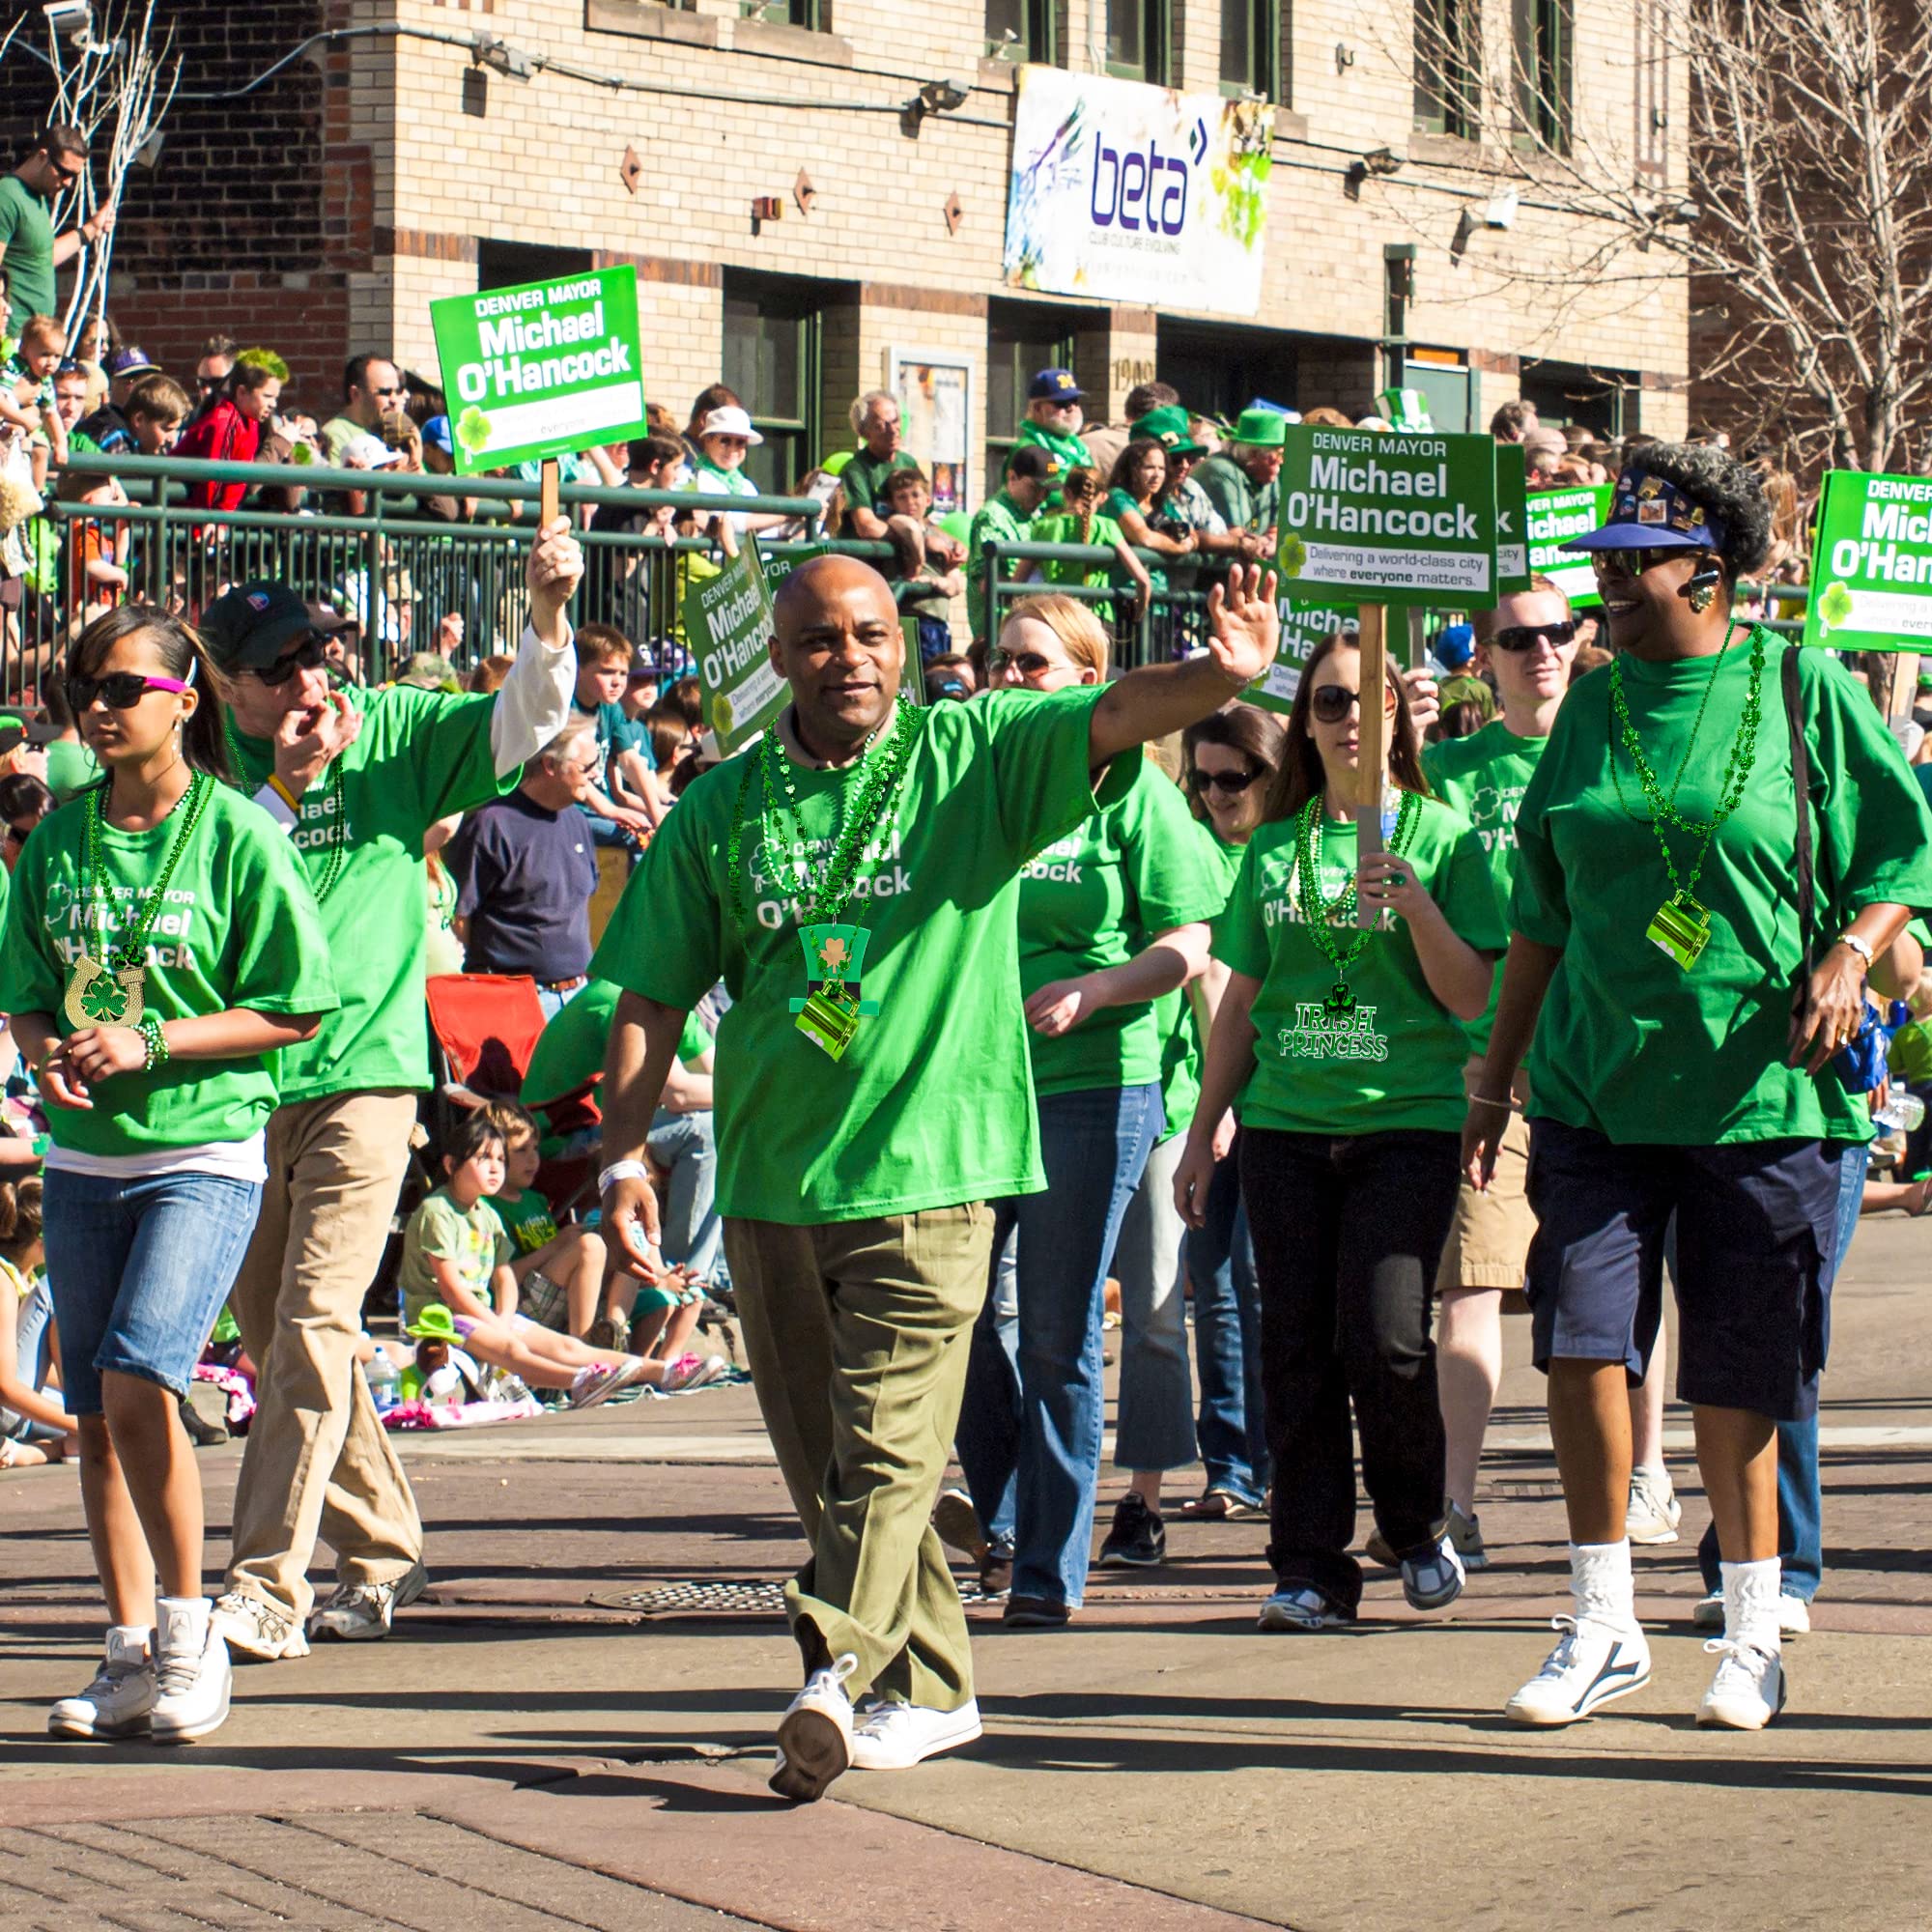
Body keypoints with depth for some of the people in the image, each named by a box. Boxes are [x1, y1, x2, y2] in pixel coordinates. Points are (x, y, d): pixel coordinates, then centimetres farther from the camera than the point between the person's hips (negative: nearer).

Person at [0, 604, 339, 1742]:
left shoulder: (236, 835, -7)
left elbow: (295, 1009, -7)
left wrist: (152, 1042, -15)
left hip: (206, 1153, -6)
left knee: (138, 1378, -20)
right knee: (96, 1413, 7)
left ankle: (191, 1631, -5)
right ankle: (130, 1657, 17)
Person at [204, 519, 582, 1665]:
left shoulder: (393, 734, -1)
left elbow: (523, 727, -13)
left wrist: (547, 611, -26)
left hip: (363, 1070, -4)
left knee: (313, 1324, -13)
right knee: (271, 1329, 11)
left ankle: (269, 1588, -15)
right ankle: (384, 1549, 27)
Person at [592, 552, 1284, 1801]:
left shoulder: (976, 755, 0)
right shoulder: (724, 809, 8)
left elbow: (1115, 717, -16)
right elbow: (654, 995, 11)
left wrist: (1219, 678, -36)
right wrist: (625, 1150, 3)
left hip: (930, 1165, -4)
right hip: (772, 1175, 4)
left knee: (890, 1439, -14)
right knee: (824, 1459, 11)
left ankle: (838, 1667, -22)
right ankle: (931, 1687, 22)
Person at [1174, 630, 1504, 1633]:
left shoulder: (1443, 835, 3)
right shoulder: (1273, 848, 12)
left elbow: (1473, 996, -2)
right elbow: (1241, 1004, 18)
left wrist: (1415, 903, -16)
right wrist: (1202, 1133, 16)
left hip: (1408, 1124, -3)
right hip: (1286, 1126, 3)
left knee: (1384, 1340, -13)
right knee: (1296, 1346, 0)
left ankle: (1418, 1529, 11)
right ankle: (1312, 1567, 7)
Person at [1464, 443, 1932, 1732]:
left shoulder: (1802, 689, -1)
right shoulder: (1596, 706, 10)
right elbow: (1544, 910, 16)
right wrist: (1498, 1075, 14)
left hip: (1756, 1090, -3)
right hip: (1596, 1087, 3)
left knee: (1736, 1376, 2)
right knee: (1581, 1345, -6)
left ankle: (1754, 1631, 17)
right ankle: (1604, 1629, 5)